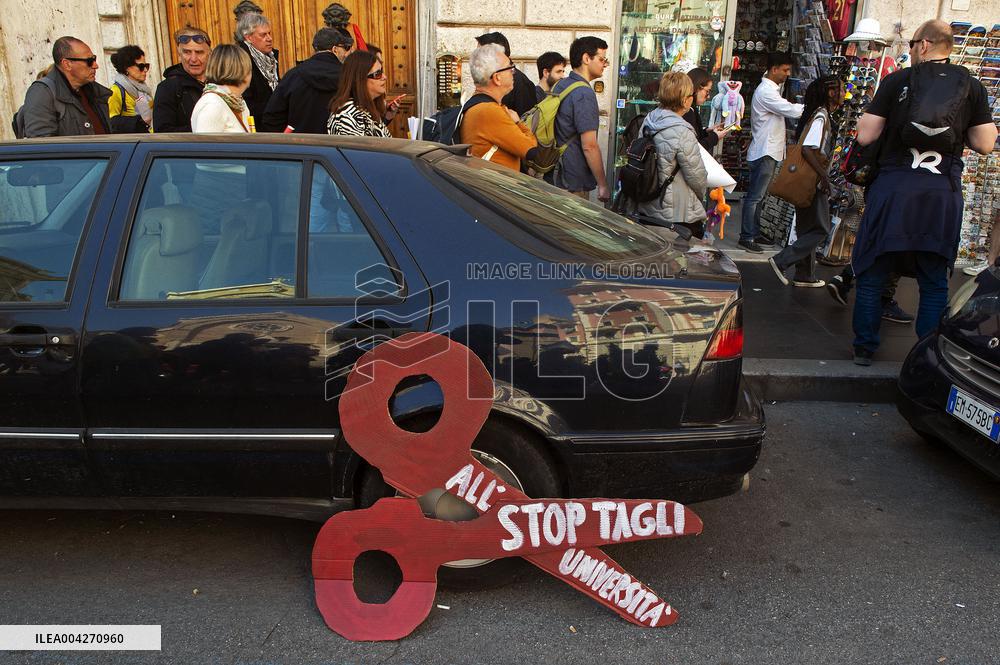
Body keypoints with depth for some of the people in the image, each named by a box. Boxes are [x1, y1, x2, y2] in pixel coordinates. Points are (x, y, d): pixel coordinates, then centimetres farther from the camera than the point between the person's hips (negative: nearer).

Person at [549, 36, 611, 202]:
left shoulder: (559, 86, 9)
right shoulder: (584, 94, -19)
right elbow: (589, 146, -22)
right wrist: (603, 185, -15)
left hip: (553, 175, 9)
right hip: (573, 184, -9)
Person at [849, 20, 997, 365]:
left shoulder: (896, 81, 0)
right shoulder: (972, 87, 6)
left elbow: (865, 136, -3)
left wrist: (870, 114, 17)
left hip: (894, 188, -2)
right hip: (944, 194, 2)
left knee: (872, 273, 9)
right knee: (934, 282, 11)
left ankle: (864, 348, 14)